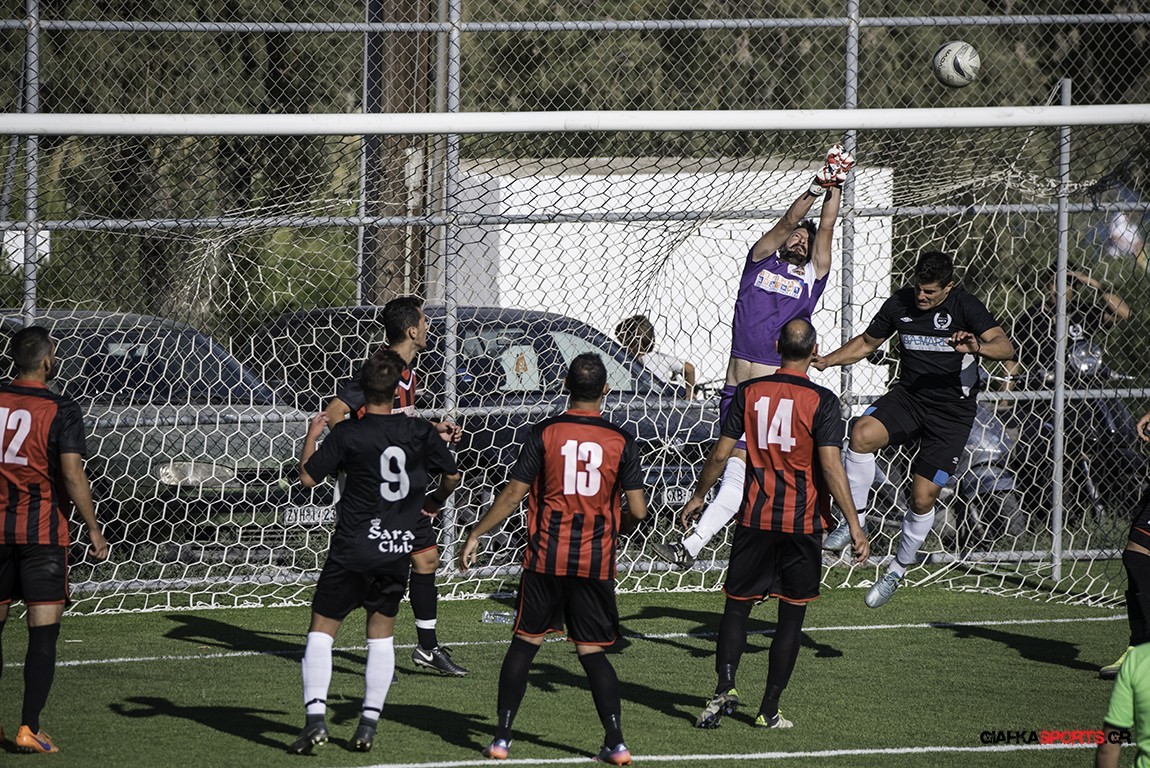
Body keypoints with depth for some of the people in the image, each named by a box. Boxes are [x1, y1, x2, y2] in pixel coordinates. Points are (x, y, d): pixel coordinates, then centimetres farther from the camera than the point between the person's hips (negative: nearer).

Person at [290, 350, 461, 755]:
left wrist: (311, 436, 14)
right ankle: (368, 724, 10)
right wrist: (435, 502, 26)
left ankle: (315, 717, -11)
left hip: (352, 550, -3)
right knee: (381, 634, 15)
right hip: (398, 550, 3)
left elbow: (308, 477, -2)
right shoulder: (419, 432, -1)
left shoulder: (346, 434, -9)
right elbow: (452, 475, 6)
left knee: (321, 630, 3)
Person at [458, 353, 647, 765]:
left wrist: (475, 535, 5)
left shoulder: (544, 433, -5)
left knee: (525, 643, 10)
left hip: (546, 558, -1)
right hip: (596, 561, 1)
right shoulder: (621, 441, -3)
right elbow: (638, 510, -4)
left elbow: (513, 495, -6)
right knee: (592, 651, 7)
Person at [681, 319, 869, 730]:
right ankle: (769, 709, 8)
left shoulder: (749, 393, 0)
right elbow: (831, 465, -15)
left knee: (738, 605, 10)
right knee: (791, 616, 8)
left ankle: (725, 687, -10)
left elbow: (721, 453, 3)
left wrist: (698, 496, 19)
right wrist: (854, 525, -13)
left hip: (755, 519, 2)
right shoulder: (822, 402, -9)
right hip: (803, 525, -2)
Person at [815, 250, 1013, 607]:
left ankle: (899, 569, 21)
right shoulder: (901, 302, -1)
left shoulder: (963, 306, -13)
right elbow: (867, 342, 16)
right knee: (862, 433, -29)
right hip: (907, 396, 3)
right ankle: (855, 520, -16)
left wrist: (978, 347, -45)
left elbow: (1005, 346, -23)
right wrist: (828, 360, 1)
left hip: (951, 413, -3)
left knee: (923, 498, -3)